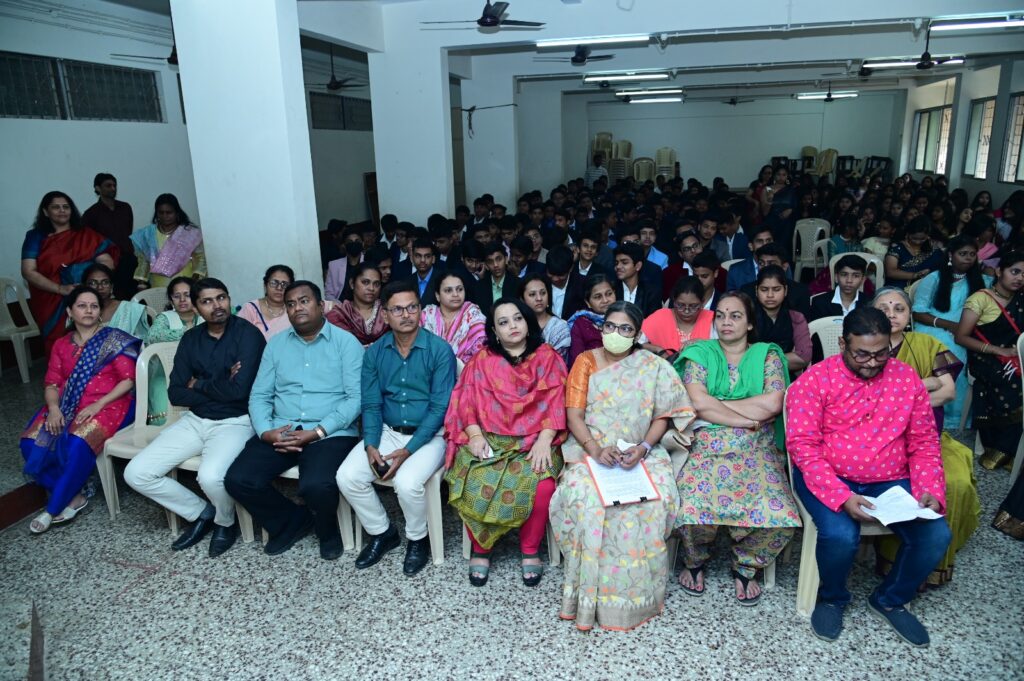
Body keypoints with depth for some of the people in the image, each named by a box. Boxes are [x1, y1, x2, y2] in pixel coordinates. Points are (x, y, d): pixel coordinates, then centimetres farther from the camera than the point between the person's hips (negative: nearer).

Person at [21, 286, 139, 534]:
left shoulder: (114, 339, 1)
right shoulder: (61, 344, 16)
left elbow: (129, 379, -6)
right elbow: (52, 382, 8)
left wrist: (98, 405, -17)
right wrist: (54, 408, -13)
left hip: (108, 404, -5)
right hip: (68, 405, 5)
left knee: (78, 444, -32)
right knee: (32, 443, -20)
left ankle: (54, 508, -12)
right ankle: (73, 495, -4)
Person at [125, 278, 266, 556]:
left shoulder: (248, 334, -11)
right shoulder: (190, 339, 7)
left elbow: (239, 390, -21)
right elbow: (175, 394, 2)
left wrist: (200, 384, -5)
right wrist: (219, 388, -11)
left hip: (235, 421, -6)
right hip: (195, 420, 6)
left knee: (211, 477, -33)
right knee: (136, 474, -6)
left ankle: (225, 522, 3)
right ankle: (201, 512, 14)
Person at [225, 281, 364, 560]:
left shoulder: (346, 342, 0)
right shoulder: (276, 344, 14)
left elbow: (356, 397, -8)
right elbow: (259, 395, 11)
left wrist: (317, 432, -17)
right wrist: (265, 431, -10)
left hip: (331, 434, -4)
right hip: (280, 432, 5)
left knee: (316, 485, -31)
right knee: (238, 480, -16)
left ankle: (327, 530, 6)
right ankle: (291, 522, 11)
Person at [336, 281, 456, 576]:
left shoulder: (439, 350, -11)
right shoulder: (375, 353, 3)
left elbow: (440, 407, -14)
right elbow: (371, 404, 4)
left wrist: (408, 450, -20)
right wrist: (370, 445, -14)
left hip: (429, 434, -4)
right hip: (387, 431, 5)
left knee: (407, 482, -30)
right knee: (347, 477, -15)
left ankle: (418, 540, 2)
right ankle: (382, 532, 11)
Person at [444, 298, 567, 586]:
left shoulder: (547, 357, 10)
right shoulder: (482, 360, 13)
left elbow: (556, 403, 1)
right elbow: (467, 401, 5)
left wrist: (544, 440, -13)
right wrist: (475, 435, -11)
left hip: (533, 441, -1)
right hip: (489, 440, 1)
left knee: (540, 485, -30)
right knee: (474, 483, -28)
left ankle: (530, 549, -4)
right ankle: (481, 548, -2)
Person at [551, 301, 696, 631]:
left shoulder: (654, 367, 8)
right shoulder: (586, 361, 7)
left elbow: (662, 416, 4)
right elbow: (574, 414, -1)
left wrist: (643, 448, -14)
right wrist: (595, 449, -18)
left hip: (641, 453, 1)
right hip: (590, 450, 0)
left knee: (656, 500, -28)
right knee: (586, 498, -31)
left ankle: (635, 590, -9)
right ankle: (588, 590, -14)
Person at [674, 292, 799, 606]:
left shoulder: (767, 354, 13)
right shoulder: (699, 353, 11)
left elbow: (773, 403, -5)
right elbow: (697, 402, -5)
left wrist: (715, 405, -3)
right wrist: (748, 420, -6)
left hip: (757, 451, 1)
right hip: (707, 447, -1)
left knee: (779, 515, -26)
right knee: (693, 510, -29)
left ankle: (745, 567, 8)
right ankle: (695, 561, 8)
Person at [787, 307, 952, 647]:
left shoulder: (907, 378, 3)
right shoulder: (814, 380, -10)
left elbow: (924, 443, 8)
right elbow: (803, 447, -15)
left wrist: (930, 490, -8)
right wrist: (842, 497, -25)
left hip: (890, 481, 4)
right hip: (828, 478, -4)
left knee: (936, 536, -17)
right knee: (840, 535, -30)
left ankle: (890, 599, 15)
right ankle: (832, 598, 8)